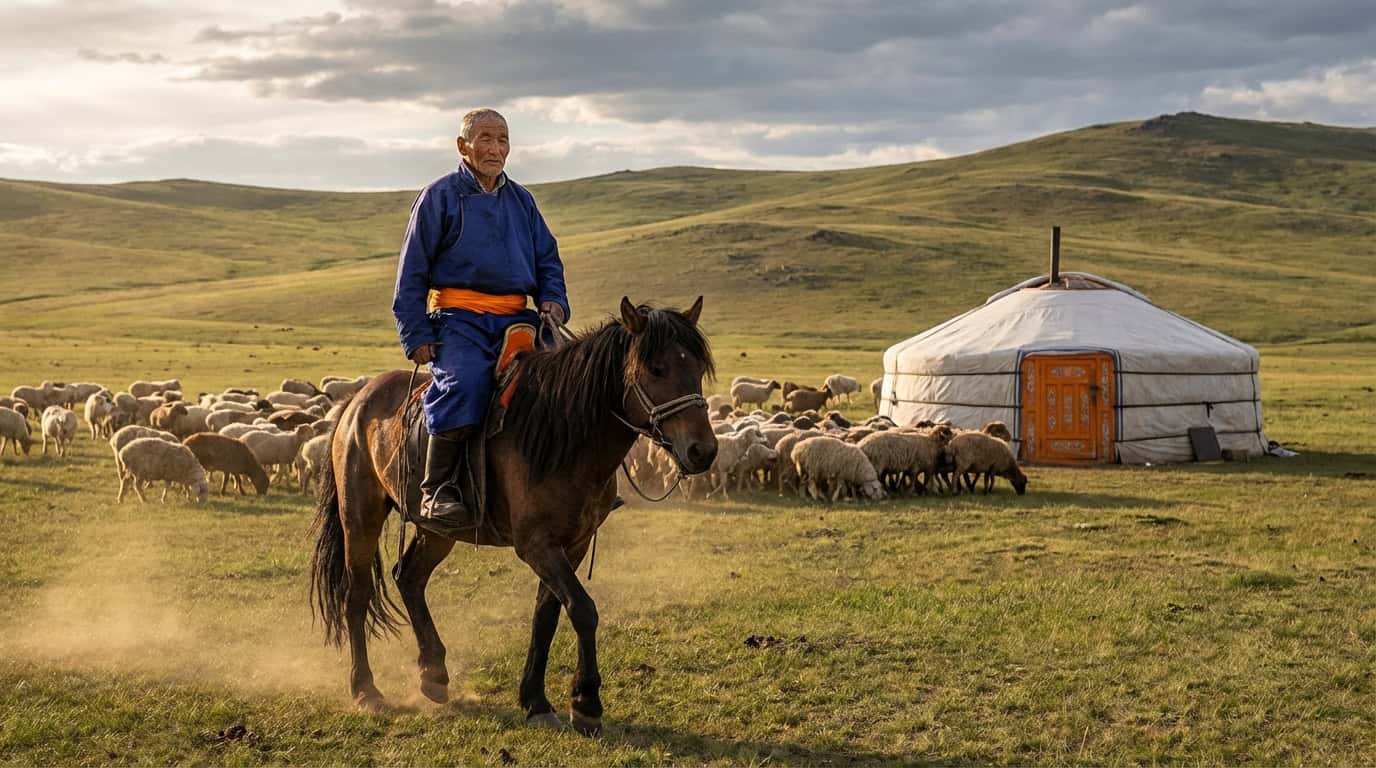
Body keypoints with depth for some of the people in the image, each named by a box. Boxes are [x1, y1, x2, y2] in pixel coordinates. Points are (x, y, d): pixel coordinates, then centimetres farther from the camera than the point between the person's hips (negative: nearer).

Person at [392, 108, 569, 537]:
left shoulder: (522, 201, 20)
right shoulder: (440, 196, 6)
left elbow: (548, 260, 25)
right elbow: (412, 273, 4)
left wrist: (554, 300, 2)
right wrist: (417, 336, -6)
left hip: (515, 320, 5)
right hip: (458, 319, -5)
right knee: (465, 382, -34)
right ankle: (436, 492, -30)